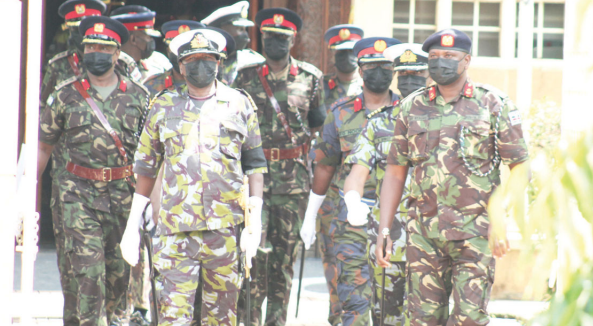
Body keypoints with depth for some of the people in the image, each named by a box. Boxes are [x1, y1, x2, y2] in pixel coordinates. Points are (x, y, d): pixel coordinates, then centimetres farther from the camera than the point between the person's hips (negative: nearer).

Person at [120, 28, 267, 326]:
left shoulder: (239, 105, 8)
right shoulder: (164, 107, 10)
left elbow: (255, 165, 9)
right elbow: (146, 167, 14)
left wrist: (255, 220, 0)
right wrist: (133, 225, 10)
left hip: (225, 227, 0)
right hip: (175, 231, 0)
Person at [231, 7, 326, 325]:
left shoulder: (310, 78, 5)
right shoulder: (246, 77, 2)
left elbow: (318, 120, 22)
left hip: (293, 175, 2)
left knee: (286, 247, 6)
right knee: (255, 245, -8)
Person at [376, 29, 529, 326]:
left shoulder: (493, 105, 2)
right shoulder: (412, 108, 11)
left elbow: (519, 167, 2)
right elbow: (395, 171, 14)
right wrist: (383, 231, 6)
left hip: (475, 230, -3)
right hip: (423, 230, 3)